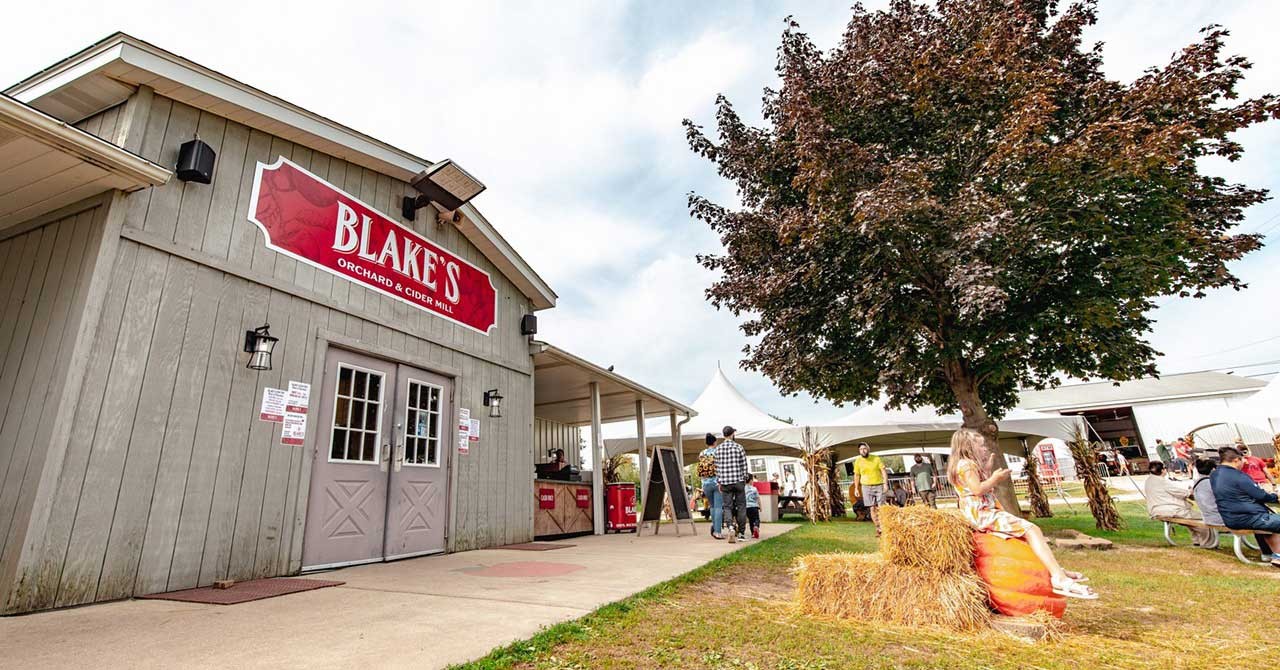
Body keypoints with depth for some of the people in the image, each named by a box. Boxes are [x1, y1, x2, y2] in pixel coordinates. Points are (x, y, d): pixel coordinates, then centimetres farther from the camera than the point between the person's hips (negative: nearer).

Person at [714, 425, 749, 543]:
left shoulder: (718, 448, 2)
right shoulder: (739, 447, -3)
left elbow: (717, 467, 4)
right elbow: (744, 466, 0)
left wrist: (719, 482, 11)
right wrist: (744, 479, 10)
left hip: (725, 482, 1)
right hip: (738, 481, -1)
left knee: (728, 507, 4)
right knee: (741, 506, 10)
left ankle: (730, 527, -19)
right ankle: (741, 533, 13)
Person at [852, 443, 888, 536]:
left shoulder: (876, 459, 0)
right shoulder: (858, 461, 3)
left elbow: (883, 471, 0)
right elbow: (856, 476, 9)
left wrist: (885, 483, -12)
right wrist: (856, 488, 6)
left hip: (879, 486, -1)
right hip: (866, 487, 1)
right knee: (872, 508, 0)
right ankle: (878, 528, 8)